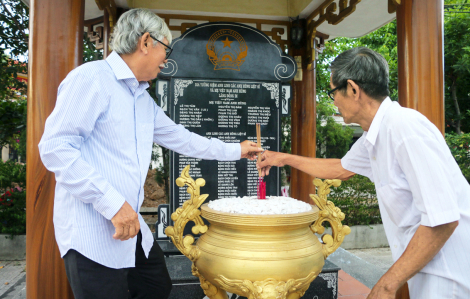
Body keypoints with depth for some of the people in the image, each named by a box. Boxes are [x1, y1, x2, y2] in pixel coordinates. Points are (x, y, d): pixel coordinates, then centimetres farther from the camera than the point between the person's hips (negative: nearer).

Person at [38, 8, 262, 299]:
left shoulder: (144, 99, 15)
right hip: (92, 233, -9)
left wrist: (235, 150, 26)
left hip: (129, 223, 9)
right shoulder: (92, 78, -13)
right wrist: (112, 203, -23)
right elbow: (56, 147, -19)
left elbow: (179, 137, 22)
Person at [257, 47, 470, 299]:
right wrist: (284, 159, 27)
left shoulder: (407, 128, -24)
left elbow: (443, 220, -27)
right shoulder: (372, 137, 6)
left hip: (447, 277, -8)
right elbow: (341, 168, 25)